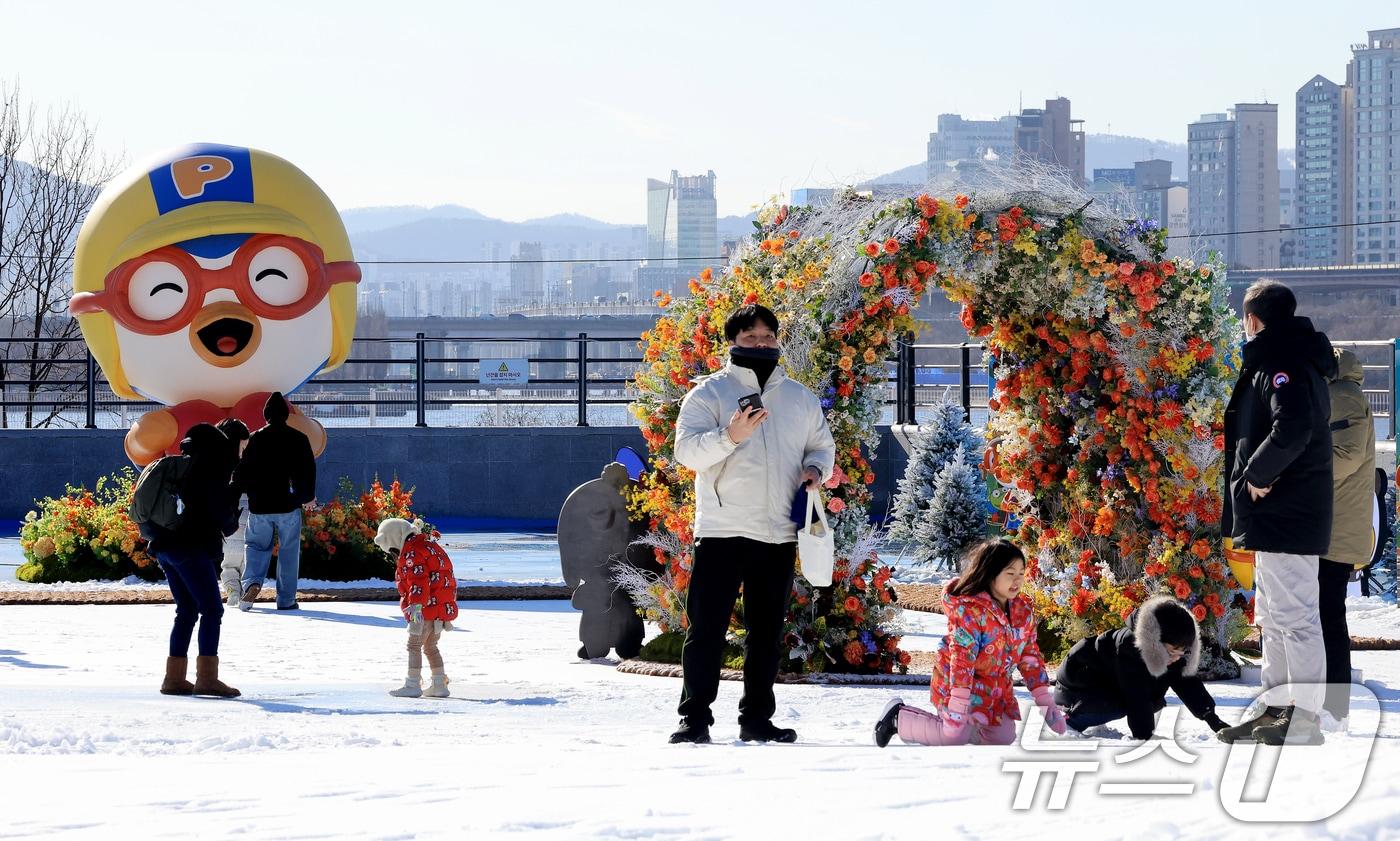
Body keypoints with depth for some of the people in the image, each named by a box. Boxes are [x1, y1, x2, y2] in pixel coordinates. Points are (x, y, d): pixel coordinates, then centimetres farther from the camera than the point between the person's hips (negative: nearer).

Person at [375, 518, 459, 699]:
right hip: (442, 608, 10)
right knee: (430, 646, 18)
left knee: (414, 645, -3)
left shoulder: (412, 553, -13)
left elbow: (419, 581, -24)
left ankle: (413, 685, -3)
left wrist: (416, 606, -31)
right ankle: (439, 685, 19)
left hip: (426, 609, -10)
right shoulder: (428, 545, 19)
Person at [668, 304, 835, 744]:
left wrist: (815, 468, 1)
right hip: (721, 531, -4)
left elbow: (822, 445, 24)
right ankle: (695, 717, -1)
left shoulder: (800, 398, 14)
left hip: (779, 534, 4)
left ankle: (757, 717, 16)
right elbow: (687, 450, -11)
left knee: (767, 632, 9)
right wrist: (730, 436, -28)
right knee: (706, 628, -5)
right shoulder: (711, 391, 0)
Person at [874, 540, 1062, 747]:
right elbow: (962, 656, -29)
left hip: (996, 688, 8)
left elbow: (1031, 656, 6)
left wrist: (1045, 701, 1)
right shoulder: (971, 609, -25)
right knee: (958, 735, -21)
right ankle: (898, 718, 3)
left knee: (1004, 737, 4)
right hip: (956, 681, -8)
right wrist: (958, 706, -34)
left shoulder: (1023, 611, -2)